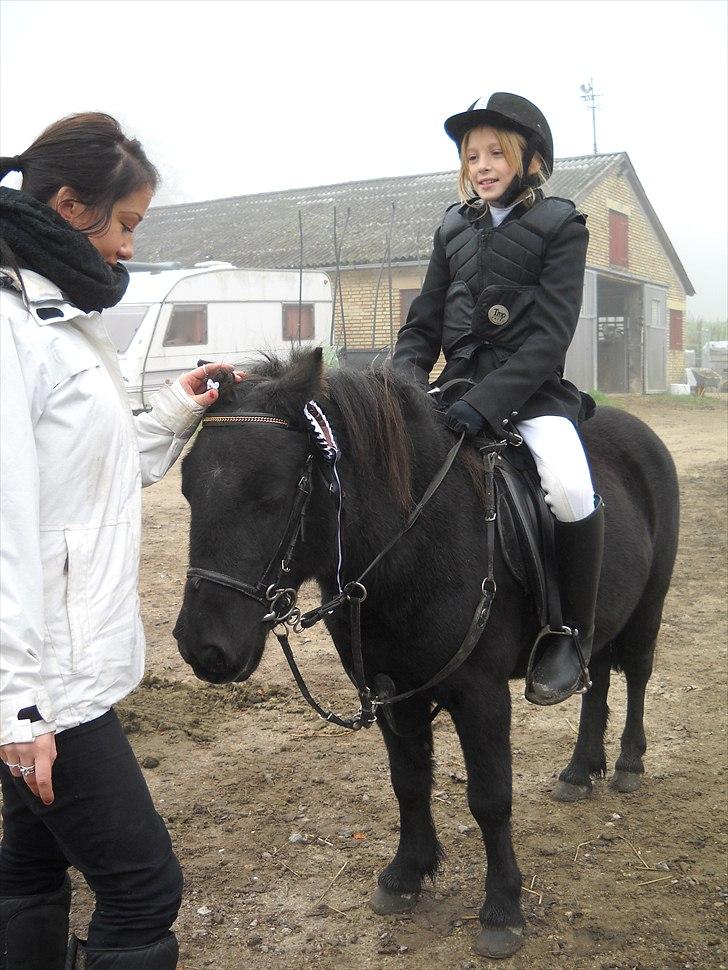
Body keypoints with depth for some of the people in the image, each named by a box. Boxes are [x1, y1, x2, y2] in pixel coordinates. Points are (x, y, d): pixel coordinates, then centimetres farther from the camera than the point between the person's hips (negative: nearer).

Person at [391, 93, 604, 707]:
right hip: (459, 391, 5)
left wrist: (487, 401, -23)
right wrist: (406, 381, -7)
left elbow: (549, 336, -11)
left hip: (534, 393, -5)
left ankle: (570, 638, -9)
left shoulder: (562, 227, 0)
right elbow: (424, 323, 14)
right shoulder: (455, 230, 13)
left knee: (570, 489, -31)